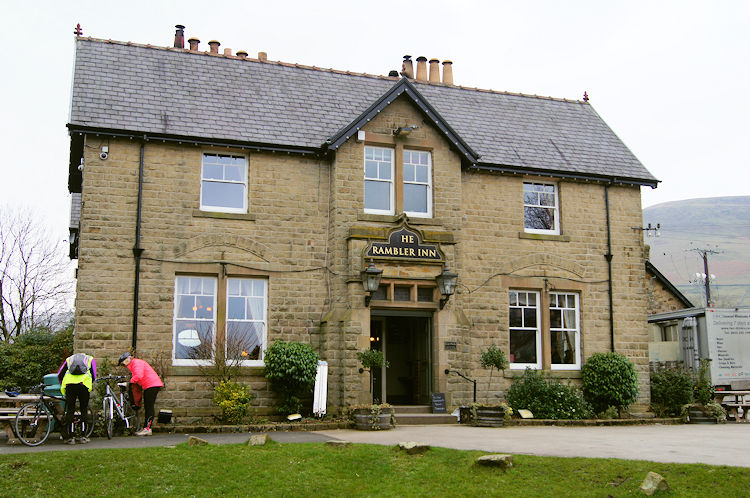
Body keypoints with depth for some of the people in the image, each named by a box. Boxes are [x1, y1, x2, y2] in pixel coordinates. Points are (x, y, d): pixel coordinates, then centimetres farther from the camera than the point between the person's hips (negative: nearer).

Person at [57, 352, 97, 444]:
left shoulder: (69, 359, 32)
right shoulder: (90, 359, 29)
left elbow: (59, 375, 24)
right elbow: (93, 375, 18)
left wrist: (63, 387, 36)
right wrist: (91, 386, 31)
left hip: (69, 384, 1)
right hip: (84, 384, -1)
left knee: (70, 411, 9)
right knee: (84, 410, 10)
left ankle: (69, 437, 7)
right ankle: (83, 436, 11)